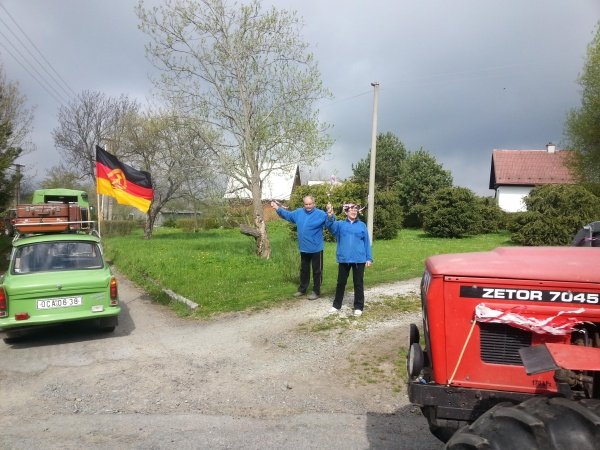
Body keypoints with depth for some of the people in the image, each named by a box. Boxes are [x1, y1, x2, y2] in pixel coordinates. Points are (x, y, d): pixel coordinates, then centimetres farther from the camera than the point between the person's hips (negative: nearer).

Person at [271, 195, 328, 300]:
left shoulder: (320, 214, -14)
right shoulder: (299, 212, 4)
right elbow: (287, 215, 18)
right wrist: (278, 209, 9)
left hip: (316, 249, -6)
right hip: (304, 248, 6)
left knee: (316, 271, 7)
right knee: (304, 270, 19)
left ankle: (316, 292, 19)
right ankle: (302, 289, 34)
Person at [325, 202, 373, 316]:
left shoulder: (362, 225, 5)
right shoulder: (340, 224, 3)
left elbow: (366, 242, 6)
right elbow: (330, 226, -18)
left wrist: (369, 258, 2)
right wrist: (330, 216, -39)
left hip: (359, 259, 0)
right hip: (344, 259, 1)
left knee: (358, 283, 7)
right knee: (341, 282, 11)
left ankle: (358, 307, 17)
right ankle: (337, 305, 24)